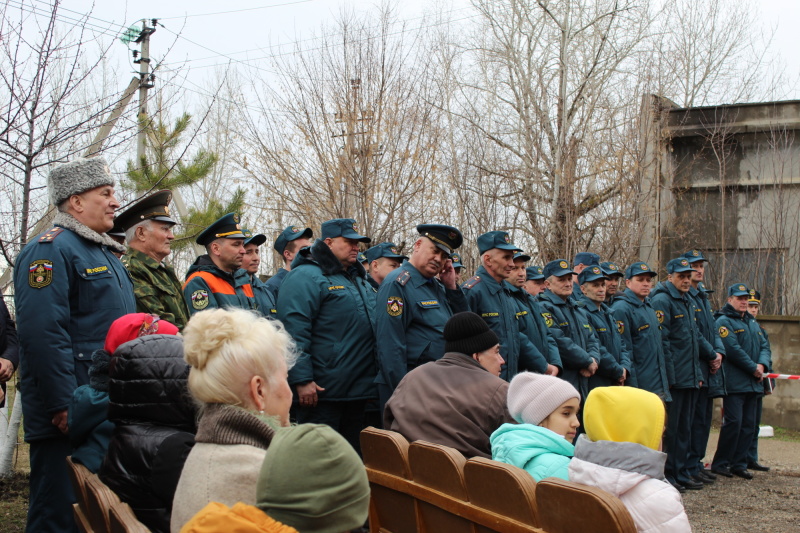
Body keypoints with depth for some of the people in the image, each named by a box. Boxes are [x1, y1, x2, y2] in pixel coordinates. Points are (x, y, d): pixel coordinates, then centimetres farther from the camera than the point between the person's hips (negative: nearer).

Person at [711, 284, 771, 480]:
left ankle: (739, 464, 16)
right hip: (734, 382, -8)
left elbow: (764, 346, 14)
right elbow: (733, 350, -17)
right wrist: (754, 368, -12)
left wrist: (762, 365, -6)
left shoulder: (752, 322, 20)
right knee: (733, 422, -10)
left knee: (749, 425, 8)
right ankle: (720, 463, 0)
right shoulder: (724, 321, -7)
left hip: (753, 383, 8)